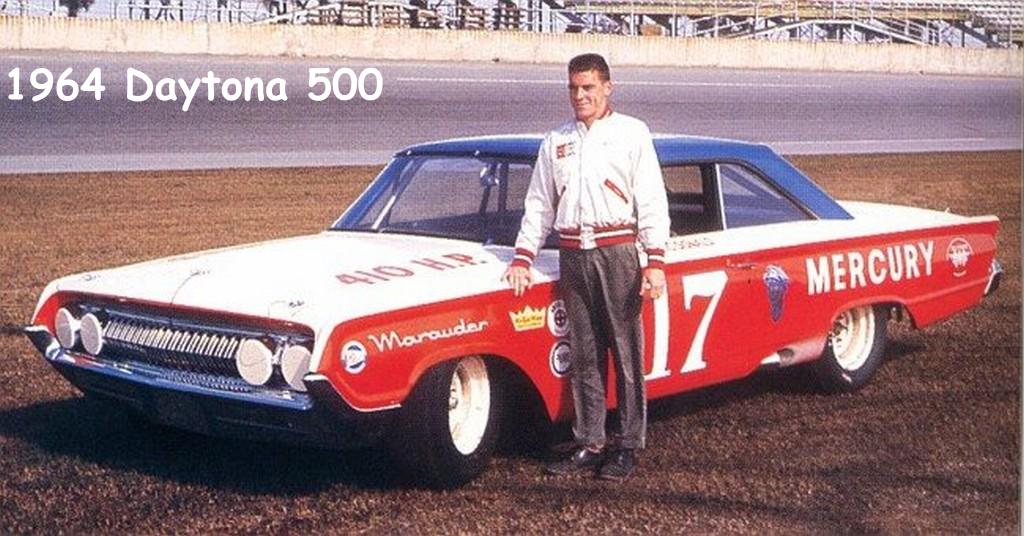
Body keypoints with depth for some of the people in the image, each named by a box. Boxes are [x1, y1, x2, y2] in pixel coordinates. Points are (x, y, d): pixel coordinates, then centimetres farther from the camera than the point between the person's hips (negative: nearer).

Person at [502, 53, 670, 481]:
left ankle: (627, 447, 5)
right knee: (583, 356, 6)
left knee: (627, 354, -2)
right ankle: (590, 444, 14)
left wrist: (655, 261, -9)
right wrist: (522, 258, 8)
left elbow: (652, 201, 0)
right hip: (573, 255, 4)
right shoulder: (556, 141, 16)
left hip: (617, 250, -4)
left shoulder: (632, 133, 4)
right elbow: (538, 204, 17)